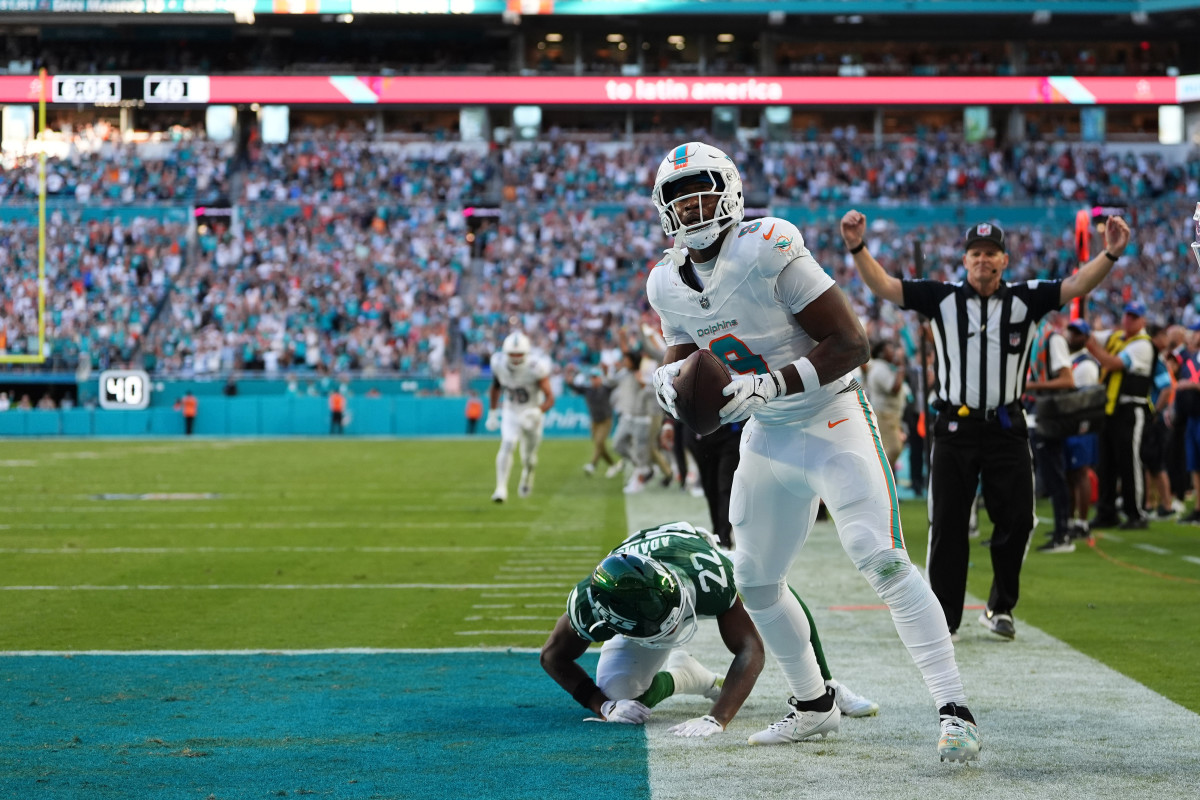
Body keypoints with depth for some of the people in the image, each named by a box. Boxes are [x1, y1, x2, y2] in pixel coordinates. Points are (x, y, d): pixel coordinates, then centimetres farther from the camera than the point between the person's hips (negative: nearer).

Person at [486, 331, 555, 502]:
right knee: (507, 446, -22)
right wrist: (492, 413, 8)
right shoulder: (499, 364, -17)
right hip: (511, 413, 1)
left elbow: (550, 397, -26)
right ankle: (501, 488, -23)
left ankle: (527, 478, 48)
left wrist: (536, 413, -43)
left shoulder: (536, 368, -29)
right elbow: (495, 388, 4)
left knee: (529, 455, 13)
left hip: (532, 413, -1)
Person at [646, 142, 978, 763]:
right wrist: (670, 380, -11)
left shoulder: (768, 252, -20)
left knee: (882, 561, -20)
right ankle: (813, 704, 31)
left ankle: (954, 711, -20)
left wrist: (771, 384, -29)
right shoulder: (669, 284, 1)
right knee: (755, 581, 12)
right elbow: (683, 359, 14)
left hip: (831, 422, -7)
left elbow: (851, 344, -21)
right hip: (768, 438, 8)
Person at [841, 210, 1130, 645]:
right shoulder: (942, 298, 2)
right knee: (947, 526, 1)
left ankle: (1000, 607, 20)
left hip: (1007, 429, 1)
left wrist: (1110, 254, -23)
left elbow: (1076, 286, -7)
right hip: (954, 427, -1)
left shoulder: (1025, 299, 4)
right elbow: (884, 286, -5)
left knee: (1016, 521, 0)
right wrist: (858, 248, -20)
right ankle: (942, 620, 8)